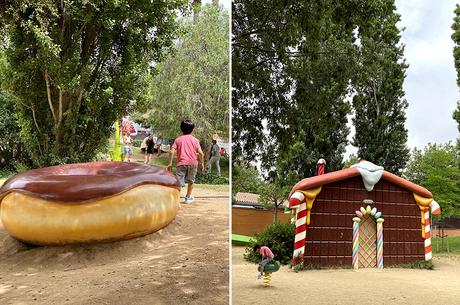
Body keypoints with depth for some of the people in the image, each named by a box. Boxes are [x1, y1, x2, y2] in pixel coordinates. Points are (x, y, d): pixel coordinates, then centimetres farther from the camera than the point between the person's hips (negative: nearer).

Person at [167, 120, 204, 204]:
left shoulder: (178, 139, 5)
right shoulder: (195, 140, 5)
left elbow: (172, 151, -5)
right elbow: (200, 153, -4)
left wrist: (170, 163, 1)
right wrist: (202, 163, 8)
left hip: (181, 163, -1)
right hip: (192, 163, 1)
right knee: (191, 181, 21)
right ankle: (188, 198, 33)